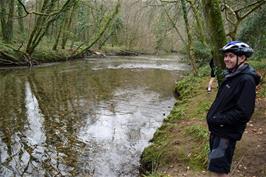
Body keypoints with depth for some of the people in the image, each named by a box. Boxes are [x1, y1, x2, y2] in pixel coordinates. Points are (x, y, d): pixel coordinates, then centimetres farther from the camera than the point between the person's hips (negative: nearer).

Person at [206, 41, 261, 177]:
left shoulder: (246, 80, -20)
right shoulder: (231, 75, 8)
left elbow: (243, 113, -24)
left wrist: (218, 120, -20)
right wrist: (212, 115, 5)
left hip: (227, 132, -9)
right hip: (217, 128, 9)